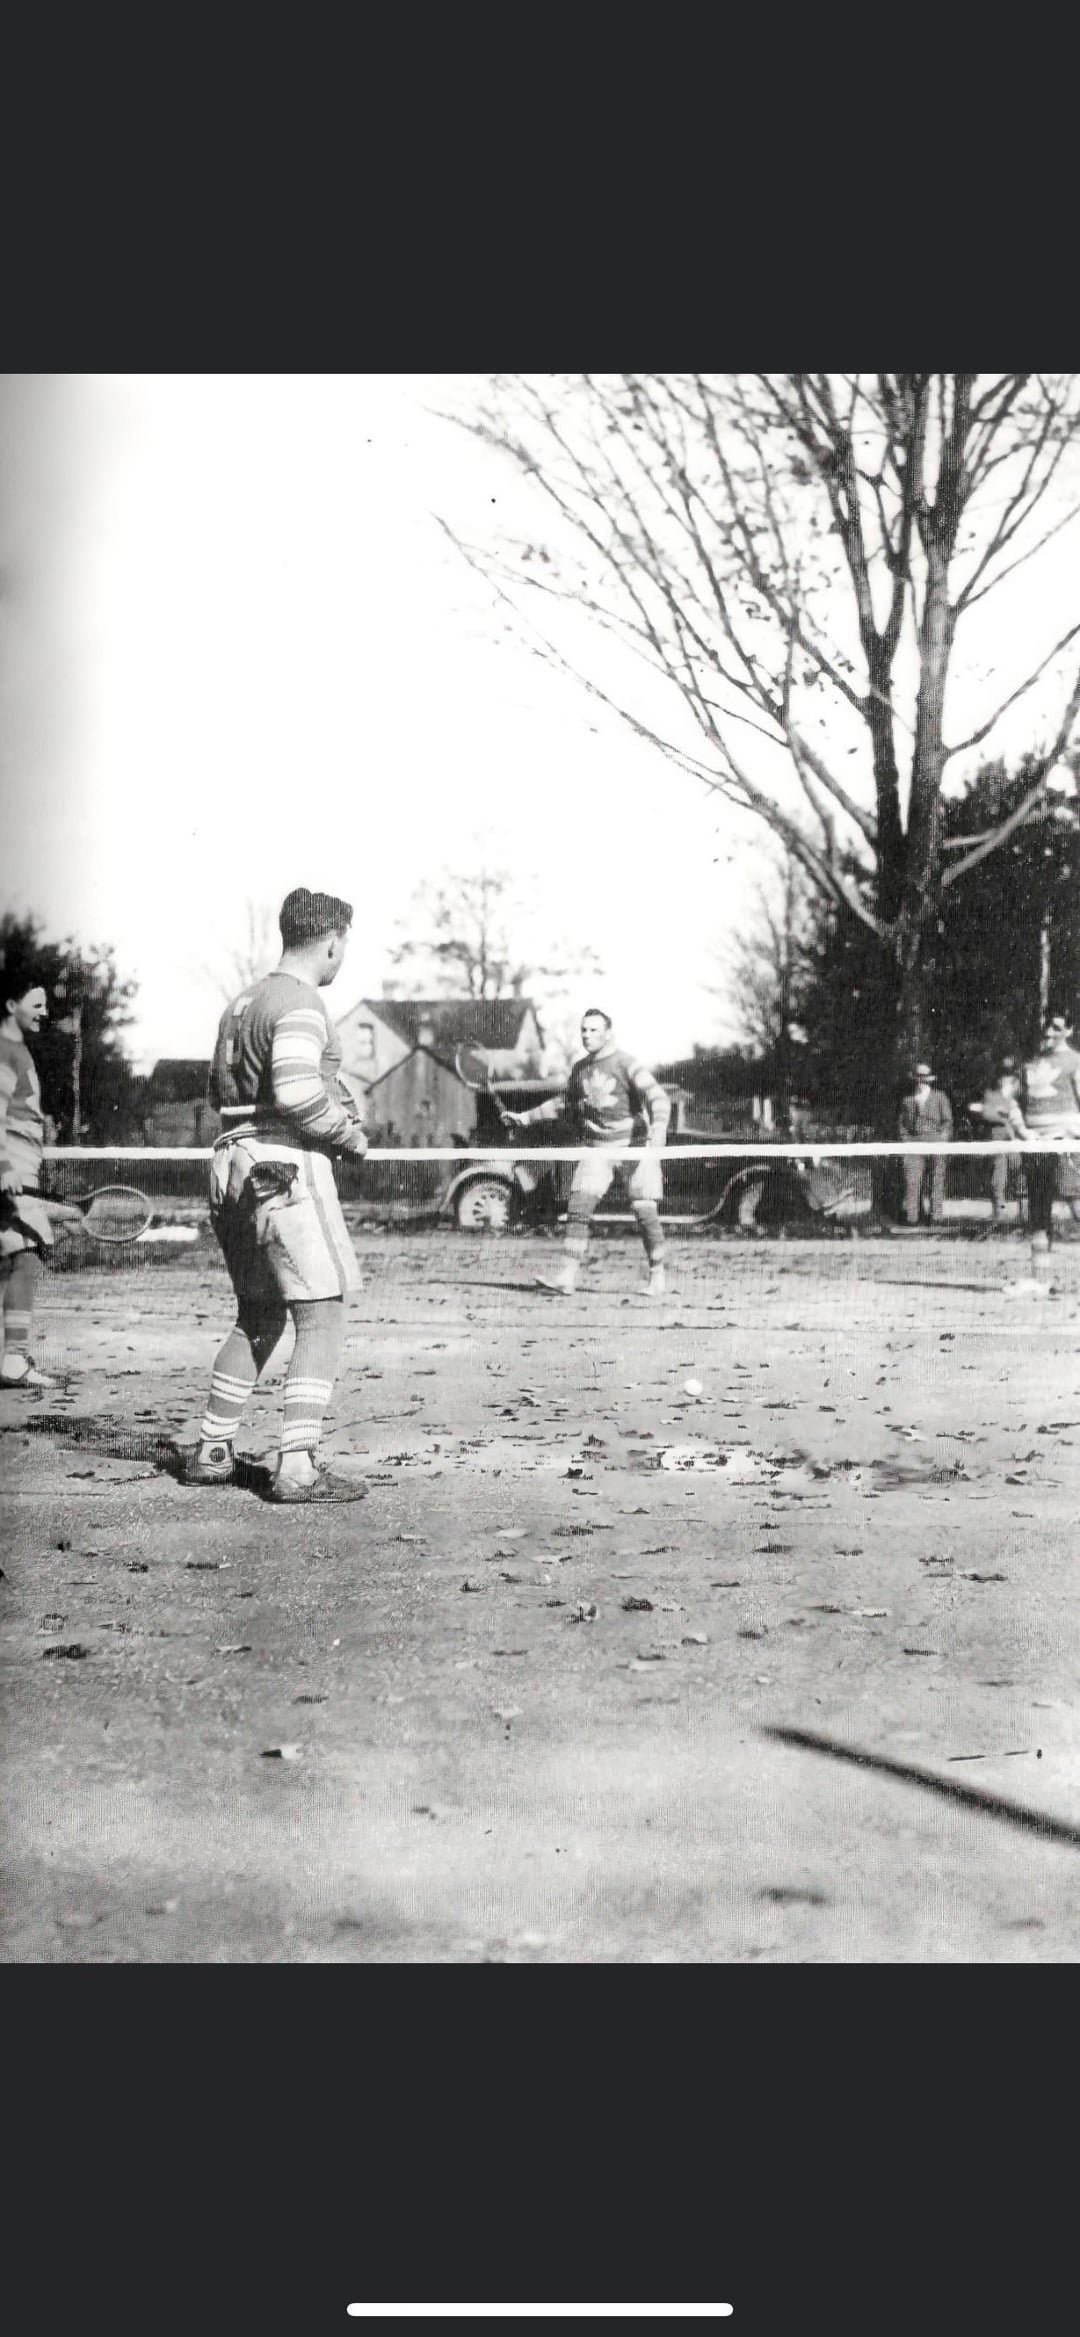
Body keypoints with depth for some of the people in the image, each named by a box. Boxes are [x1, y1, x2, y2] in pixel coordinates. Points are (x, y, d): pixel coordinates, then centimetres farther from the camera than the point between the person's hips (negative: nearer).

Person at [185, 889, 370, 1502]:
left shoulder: (242, 1003, 16)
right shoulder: (300, 1003, -12)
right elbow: (297, 1093, -24)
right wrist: (350, 1132, -7)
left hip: (236, 1169, 9)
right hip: (289, 1170, -9)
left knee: (259, 1319, 19)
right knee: (324, 1319, -7)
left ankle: (212, 1453, 21)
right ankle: (297, 1467, -12)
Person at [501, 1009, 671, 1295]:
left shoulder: (627, 1064, -9)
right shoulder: (580, 1068, 10)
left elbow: (659, 1100, -18)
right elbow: (563, 1102, 26)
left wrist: (655, 1138, -32)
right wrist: (526, 1118, 24)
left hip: (632, 1146, -5)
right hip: (597, 1150, 5)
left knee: (645, 1212, -5)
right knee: (577, 1209, -9)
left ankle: (657, 1276, 12)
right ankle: (566, 1277, -11)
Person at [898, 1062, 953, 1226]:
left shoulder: (939, 1098, 8)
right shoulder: (908, 1100, 13)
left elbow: (947, 1121, 8)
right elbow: (903, 1123, 16)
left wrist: (942, 1138, -4)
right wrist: (905, 1141, 3)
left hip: (935, 1141, -1)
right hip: (914, 1142, 1)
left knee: (936, 1180, 0)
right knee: (912, 1180, -9)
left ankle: (936, 1216, 6)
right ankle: (911, 1217, -9)